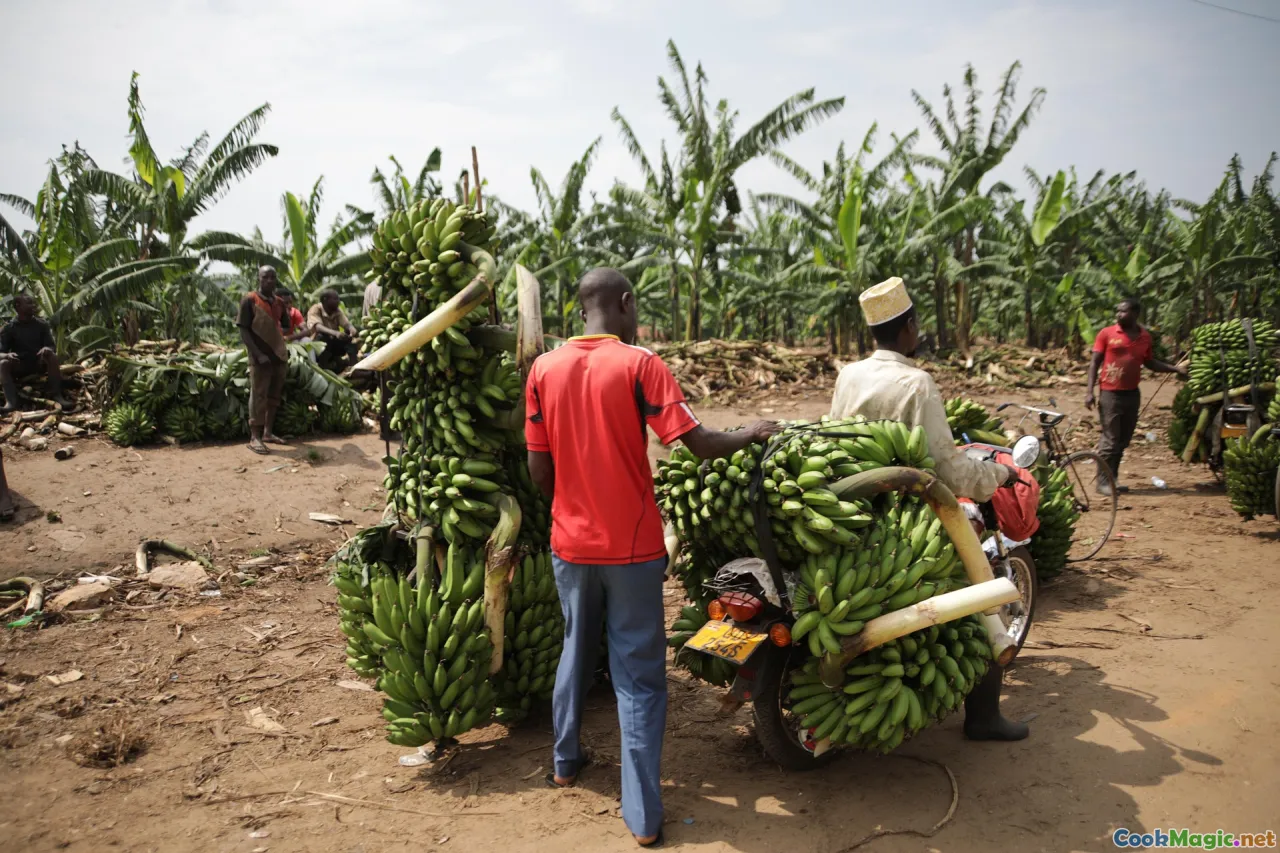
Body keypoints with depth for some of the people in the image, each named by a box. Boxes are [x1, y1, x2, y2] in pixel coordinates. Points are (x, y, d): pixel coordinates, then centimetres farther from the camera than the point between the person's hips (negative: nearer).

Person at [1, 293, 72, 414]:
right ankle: (11, 402, -47)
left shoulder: (42, 325, 1)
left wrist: (47, 349, -29)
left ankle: (56, 395, -36)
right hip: (18, 367, -1)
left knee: (52, 356, -30)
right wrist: (7, 355, -35)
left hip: (39, 363, 1)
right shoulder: (8, 329, -4)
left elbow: (53, 347, -3)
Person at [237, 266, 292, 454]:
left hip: (280, 355, 6)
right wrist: (258, 354, -17)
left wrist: (280, 332, -1)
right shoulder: (249, 300, -7)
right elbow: (244, 331, -10)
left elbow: (286, 327, 21)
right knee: (258, 397, -5)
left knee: (274, 396, 11)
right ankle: (254, 438, -2)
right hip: (260, 357, -6)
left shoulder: (280, 302, 10)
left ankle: (268, 432, 21)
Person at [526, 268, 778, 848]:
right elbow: (698, 443, -15)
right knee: (639, 678, 5)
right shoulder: (638, 364, -13)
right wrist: (750, 434, 3)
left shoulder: (544, 369, -1)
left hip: (570, 543, 4)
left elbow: (538, 469, 1)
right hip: (632, 546, -4)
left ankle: (565, 761, 41)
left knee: (577, 650, 25)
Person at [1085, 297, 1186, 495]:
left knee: (1123, 440, 10)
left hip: (1132, 394, 5)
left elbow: (1150, 363, 19)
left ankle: (1113, 479, 20)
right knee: (1110, 440, -5)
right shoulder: (1107, 334, -5)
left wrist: (1174, 368, 5)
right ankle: (1103, 482, 1)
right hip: (1110, 394, -5)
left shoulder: (1145, 337, 6)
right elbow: (1095, 363, -3)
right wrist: (1090, 391, -10)